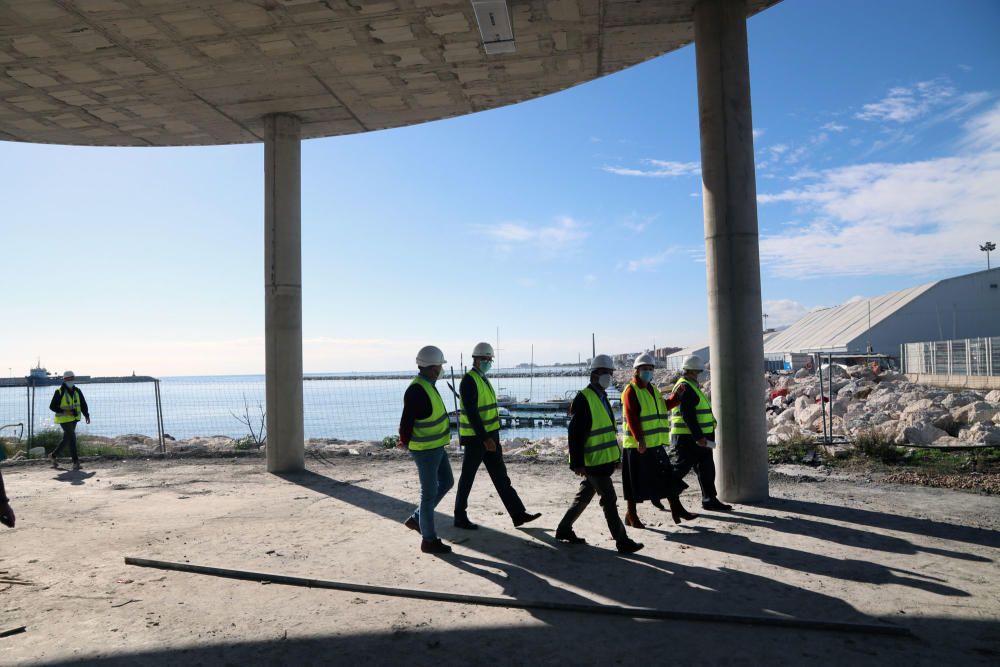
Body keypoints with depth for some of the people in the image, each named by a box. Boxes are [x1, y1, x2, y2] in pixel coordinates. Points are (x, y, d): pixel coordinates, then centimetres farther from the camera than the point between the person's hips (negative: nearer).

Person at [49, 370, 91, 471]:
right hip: (64, 419, -6)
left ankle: (54, 455, 36)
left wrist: (86, 415, -7)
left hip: (74, 419, 6)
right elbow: (52, 406, -7)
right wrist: (64, 412, -21)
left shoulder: (77, 391, 5)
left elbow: (83, 404, 6)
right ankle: (75, 462, -10)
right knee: (72, 438, -12)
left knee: (66, 439, 14)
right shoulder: (59, 392, -9)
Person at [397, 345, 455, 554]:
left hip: (436, 447, 10)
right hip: (425, 450, -10)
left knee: (446, 483, 19)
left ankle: (415, 519, 29)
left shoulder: (427, 386, 8)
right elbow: (406, 422, -21)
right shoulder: (417, 390, -24)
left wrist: (407, 441, 11)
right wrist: (405, 443, -4)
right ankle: (429, 540, 17)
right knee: (429, 494, 2)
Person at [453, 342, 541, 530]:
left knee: (500, 476, 9)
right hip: (475, 438, -9)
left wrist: (491, 437, 19)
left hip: (489, 436, 9)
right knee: (467, 478, 3)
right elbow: (471, 413, -22)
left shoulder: (483, 380, 14)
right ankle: (460, 518, 16)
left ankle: (518, 514, 11)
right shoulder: (469, 381, -15)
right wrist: (484, 438, -26)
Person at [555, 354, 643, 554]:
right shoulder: (583, 398, -16)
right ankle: (622, 541, 3)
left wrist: (616, 455, 21)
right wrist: (577, 463, -21)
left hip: (603, 459, 9)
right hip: (592, 461, -9)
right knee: (609, 500, -4)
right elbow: (575, 433, -19)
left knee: (584, 496, 17)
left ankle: (564, 530, 29)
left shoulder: (602, 397, 14)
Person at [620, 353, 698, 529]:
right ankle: (631, 515, 14)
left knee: (668, 476, 13)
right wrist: (639, 439, -27)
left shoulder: (652, 389, 16)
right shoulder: (631, 391, -12)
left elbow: (664, 406, 25)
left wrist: (677, 395, 9)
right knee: (636, 481, 2)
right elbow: (632, 418, -20)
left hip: (656, 444, 8)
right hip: (638, 445, -8)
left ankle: (676, 509, 24)